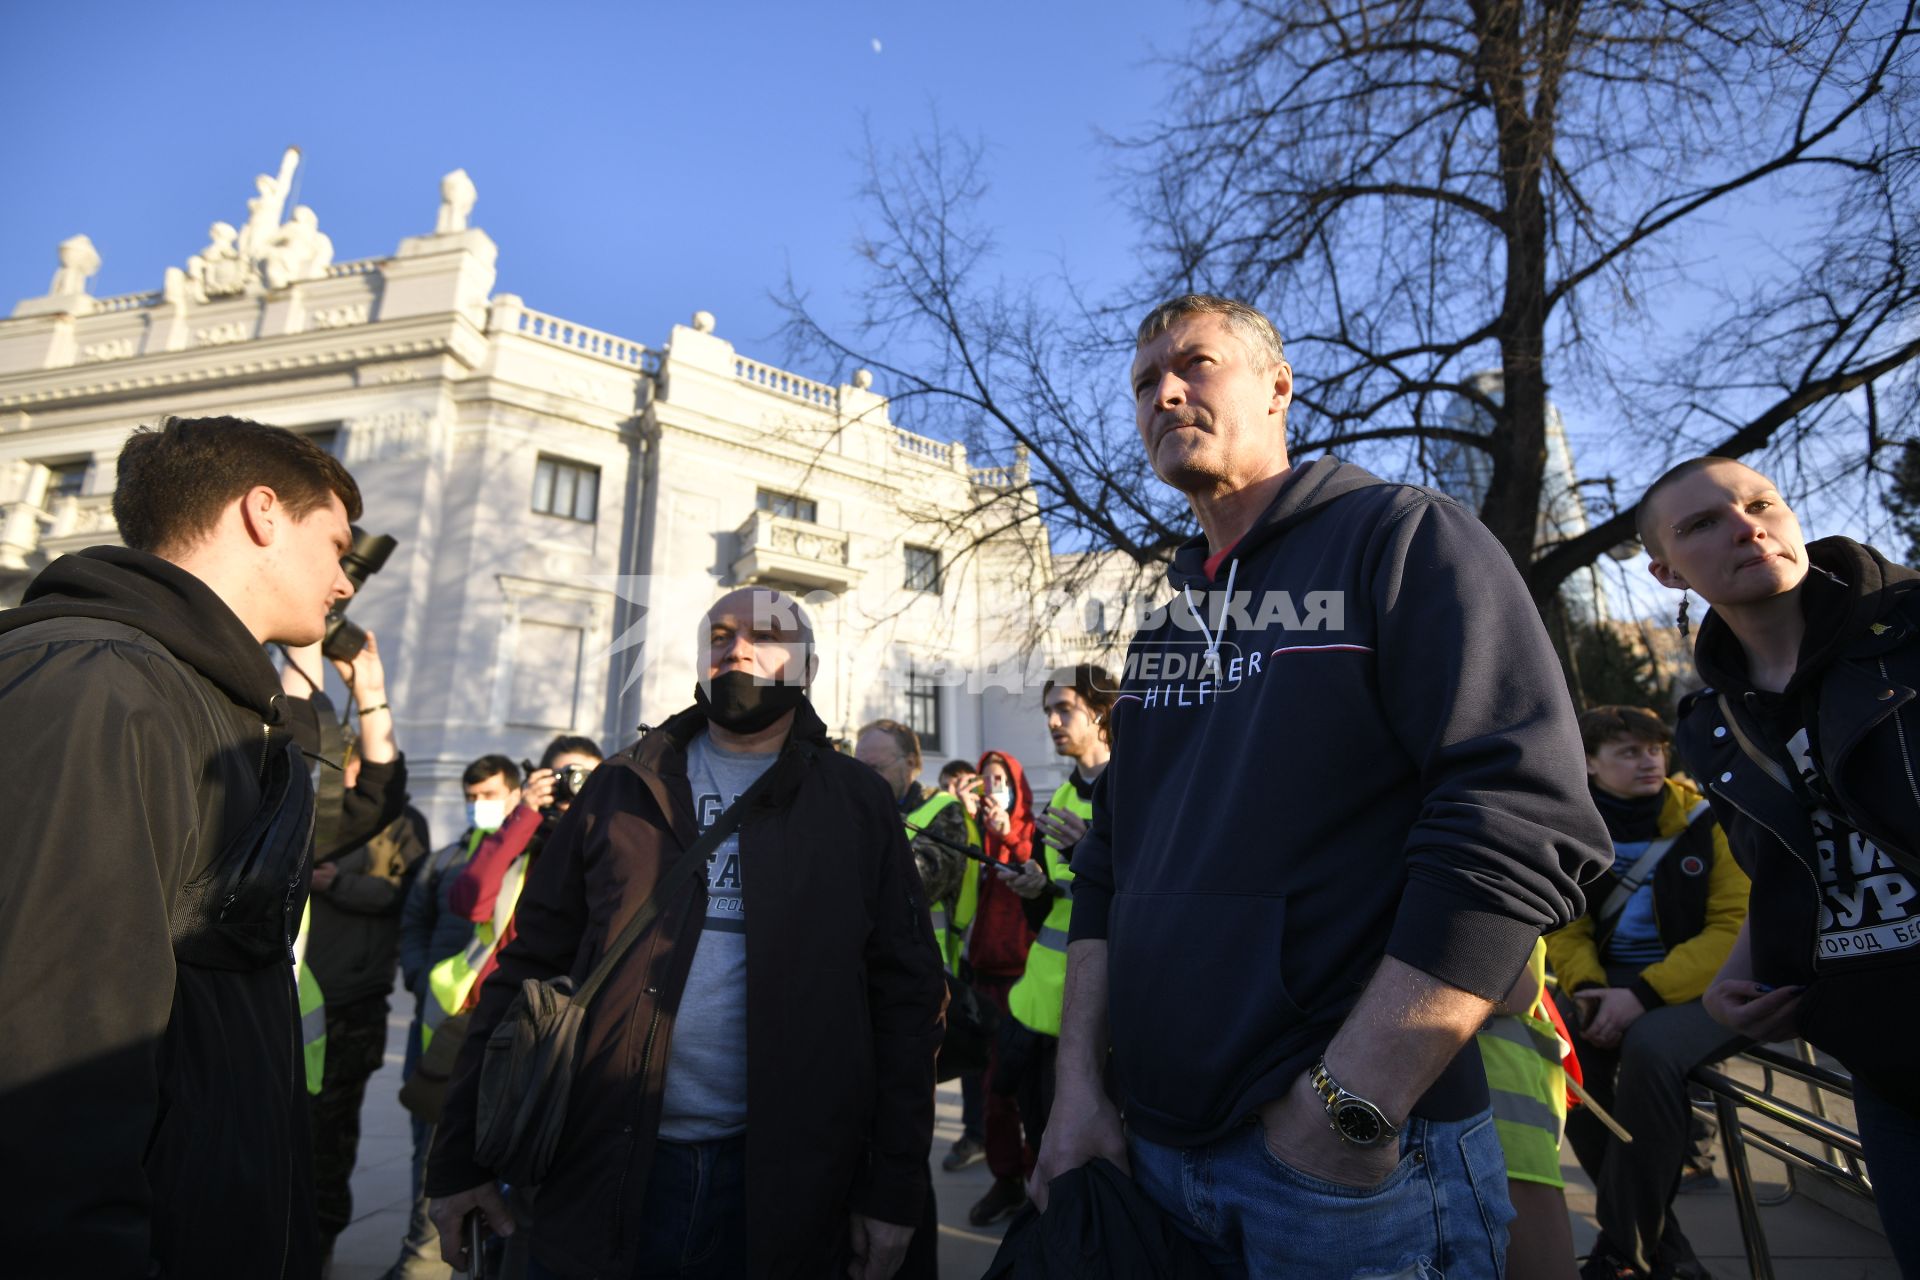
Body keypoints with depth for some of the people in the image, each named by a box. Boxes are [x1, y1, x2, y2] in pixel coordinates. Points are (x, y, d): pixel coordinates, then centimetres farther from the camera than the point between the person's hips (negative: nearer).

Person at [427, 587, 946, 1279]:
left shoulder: (857, 804, -1)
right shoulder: (623, 787, 5)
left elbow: (905, 994, -2)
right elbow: (529, 969, 5)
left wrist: (896, 1190, -5)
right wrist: (460, 1158, 2)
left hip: (783, 1187, -1)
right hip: (599, 1177, 2)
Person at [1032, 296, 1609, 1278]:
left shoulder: (1406, 537, -7)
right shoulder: (1166, 621, 11)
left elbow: (1522, 818, -18)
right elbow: (1109, 858, 10)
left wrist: (1348, 1104, -20)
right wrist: (1078, 1085, 2)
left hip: (1359, 1160, -6)